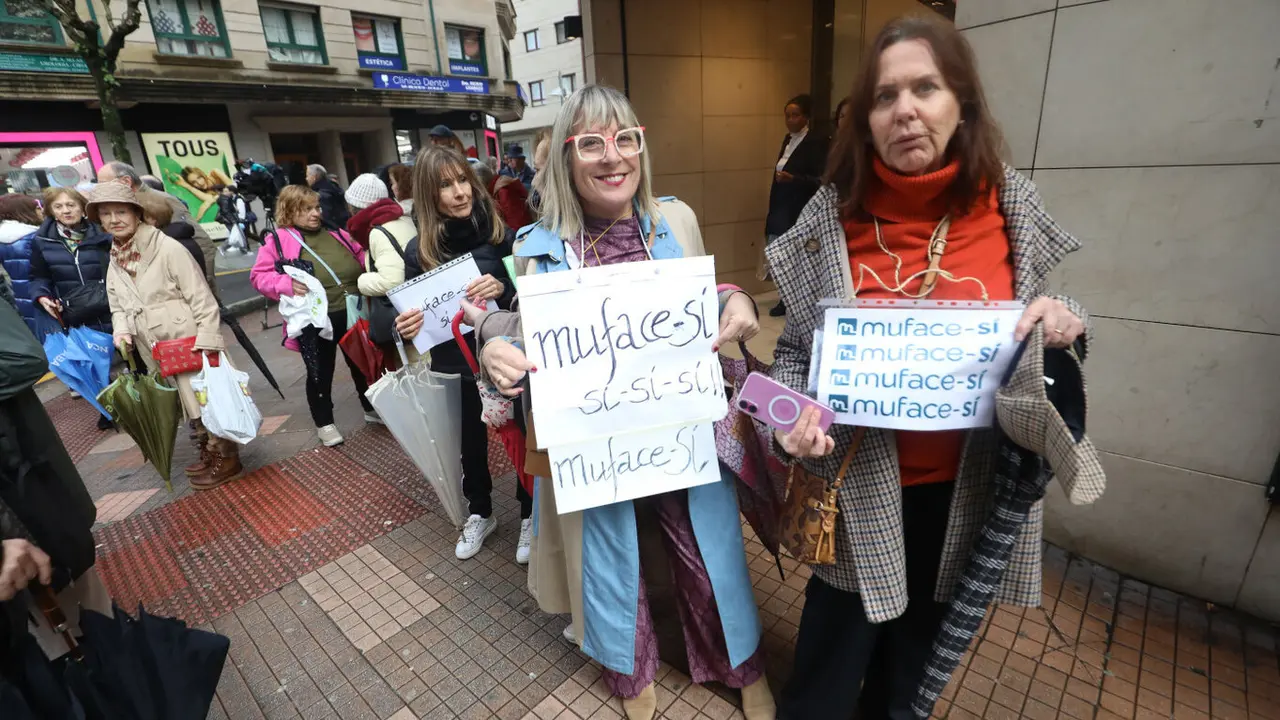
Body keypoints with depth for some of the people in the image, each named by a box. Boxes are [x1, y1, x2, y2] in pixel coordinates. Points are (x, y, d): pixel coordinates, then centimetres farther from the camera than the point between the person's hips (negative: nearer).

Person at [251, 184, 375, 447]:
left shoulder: (335, 233, 8)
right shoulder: (277, 240, -4)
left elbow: (361, 259, 18)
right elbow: (259, 276, -5)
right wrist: (287, 284, -21)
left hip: (352, 315, 4)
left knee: (361, 364, 18)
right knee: (320, 373, 10)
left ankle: (372, 409, 37)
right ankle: (324, 423, 28)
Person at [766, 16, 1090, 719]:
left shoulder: (1010, 205, -5)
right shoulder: (832, 219, -12)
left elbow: (1033, 332, 8)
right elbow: (793, 350, -8)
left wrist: (1065, 321, -14)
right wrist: (791, 412, -26)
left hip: (970, 482, 3)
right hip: (862, 484, -2)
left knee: (919, 638, 27)